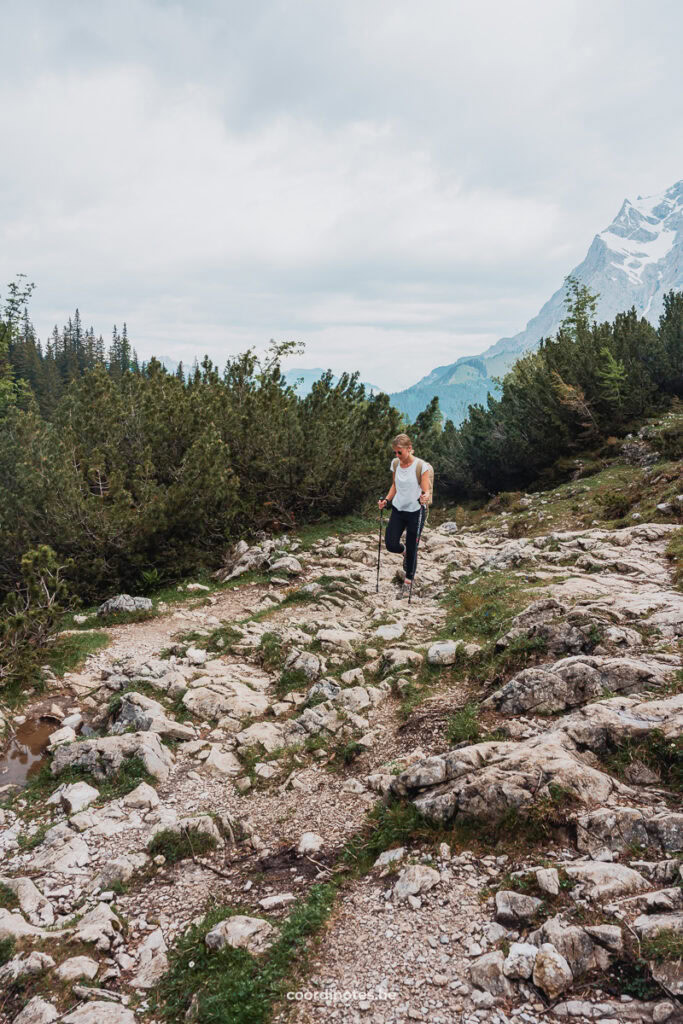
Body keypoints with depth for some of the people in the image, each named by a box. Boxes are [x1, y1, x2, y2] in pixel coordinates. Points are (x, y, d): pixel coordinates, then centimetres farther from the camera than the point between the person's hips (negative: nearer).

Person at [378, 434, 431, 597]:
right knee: (391, 545, 0)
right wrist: (387, 500, 0)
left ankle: (407, 582, 20)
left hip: (415, 511, -5)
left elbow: (426, 491, -15)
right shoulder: (395, 463, 1)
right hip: (398, 510, 5)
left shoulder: (421, 466, -16)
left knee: (411, 548, 3)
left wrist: (425, 498, -38)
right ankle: (405, 553, 36)